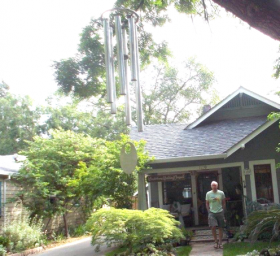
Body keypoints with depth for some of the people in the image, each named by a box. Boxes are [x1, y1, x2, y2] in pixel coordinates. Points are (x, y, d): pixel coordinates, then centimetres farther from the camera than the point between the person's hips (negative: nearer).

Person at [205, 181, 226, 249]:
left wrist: (223, 211, 4)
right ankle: (216, 241, 4)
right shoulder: (208, 194, 1)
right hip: (212, 212, -1)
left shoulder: (221, 193, 1)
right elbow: (207, 204, 8)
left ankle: (220, 242, 16)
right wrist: (209, 211, 0)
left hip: (220, 212, 1)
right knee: (213, 227, -13)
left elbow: (223, 203, 8)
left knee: (220, 228, 5)